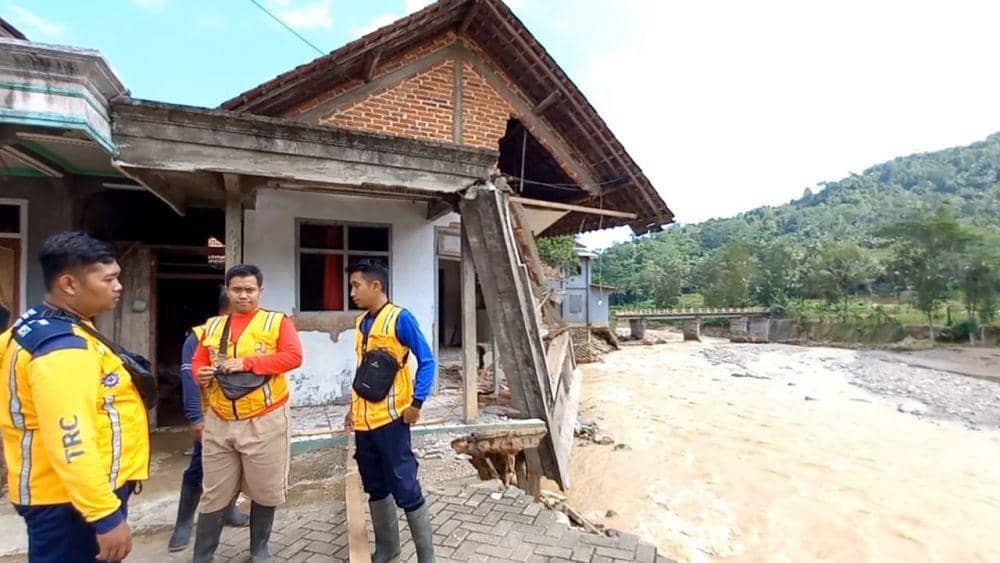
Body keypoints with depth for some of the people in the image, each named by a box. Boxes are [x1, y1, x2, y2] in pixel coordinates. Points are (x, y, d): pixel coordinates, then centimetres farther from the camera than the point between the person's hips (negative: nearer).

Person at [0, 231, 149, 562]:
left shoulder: (35, 326, 8)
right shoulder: (64, 347, -26)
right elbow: (70, 442, -31)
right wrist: (106, 515, -27)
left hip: (61, 494, 10)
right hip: (70, 502, -10)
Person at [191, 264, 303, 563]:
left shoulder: (278, 321, -3)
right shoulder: (213, 326, 12)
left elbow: (293, 356, -14)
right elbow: (198, 362, 16)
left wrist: (247, 362, -21)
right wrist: (201, 374, -8)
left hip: (264, 421, -3)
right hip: (219, 422, 3)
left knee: (265, 491, 11)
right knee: (214, 494, 14)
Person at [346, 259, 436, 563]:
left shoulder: (400, 318, -13)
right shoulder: (362, 322, 10)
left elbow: (426, 361, -13)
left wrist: (416, 404, -18)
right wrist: (353, 407, 19)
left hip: (390, 418, -7)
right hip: (363, 419, 7)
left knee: (405, 487, 0)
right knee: (375, 487, 18)